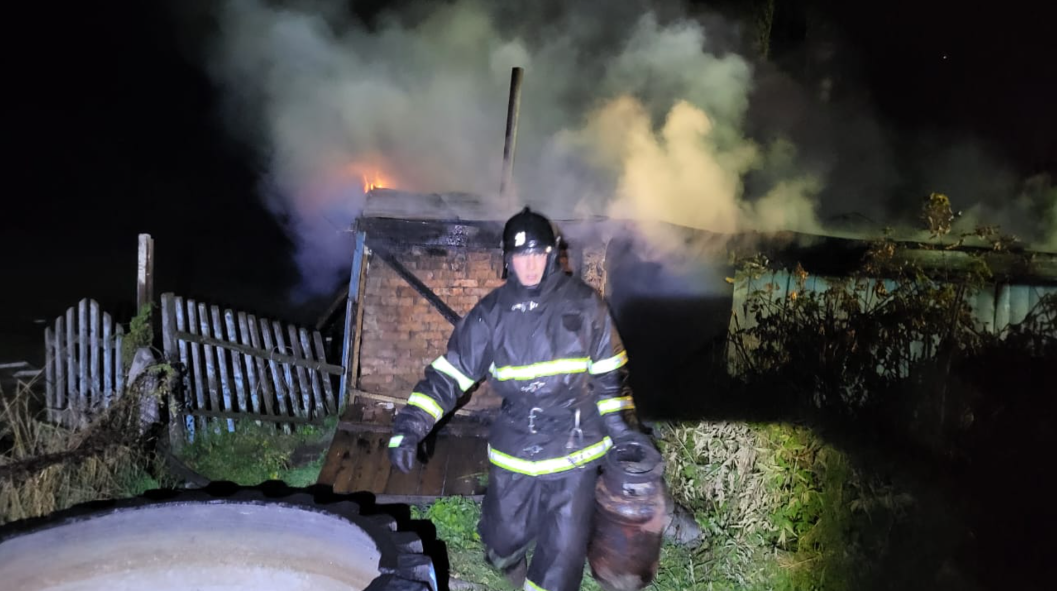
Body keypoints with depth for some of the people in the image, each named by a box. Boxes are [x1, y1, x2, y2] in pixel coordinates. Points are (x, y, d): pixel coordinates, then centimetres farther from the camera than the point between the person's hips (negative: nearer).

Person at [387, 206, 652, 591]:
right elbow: (450, 372, -4)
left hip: (575, 448, -1)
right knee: (503, 536, 14)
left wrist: (620, 424, 3)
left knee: (563, 549, 1)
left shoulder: (583, 302, -4)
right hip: (514, 448, 1)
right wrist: (411, 424, -14)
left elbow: (608, 370, 5)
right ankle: (507, 560, 51)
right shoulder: (492, 311, -3)